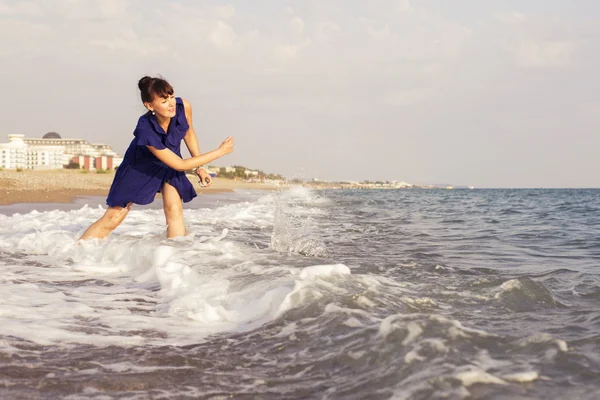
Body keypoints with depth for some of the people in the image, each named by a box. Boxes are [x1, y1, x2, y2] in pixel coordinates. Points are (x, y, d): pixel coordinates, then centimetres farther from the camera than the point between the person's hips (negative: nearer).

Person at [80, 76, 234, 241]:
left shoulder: (183, 106, -28)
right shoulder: (146, 130, -40)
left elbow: (189, 132, -2)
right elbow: (180, 165, -32)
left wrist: (200, 167, -1)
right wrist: (219, 152, -28)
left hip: (169, 161, 4)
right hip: (142, 164, -4)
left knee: (174, 209, -16)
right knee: (112, 219, -5)